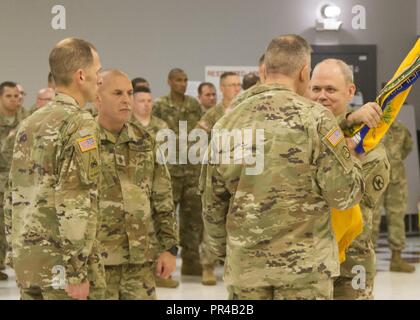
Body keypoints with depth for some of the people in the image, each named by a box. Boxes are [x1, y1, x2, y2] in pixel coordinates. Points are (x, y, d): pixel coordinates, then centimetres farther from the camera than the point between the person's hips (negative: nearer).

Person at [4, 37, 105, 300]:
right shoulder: (80, 125, -13)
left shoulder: (29, 124, 12)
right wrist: (77, 272, -18)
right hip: (62, 261, -8)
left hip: (27, 258, 8)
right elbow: (75, 204, -20)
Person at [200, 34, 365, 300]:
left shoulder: (228, 122, 4)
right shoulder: (314, 117, -10)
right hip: (305, 264, -4)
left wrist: (223, 252, 23)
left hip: (244, 264, 4)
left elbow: (213, 203, 9)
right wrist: (352, 157, 9)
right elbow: (344, 193, -11)